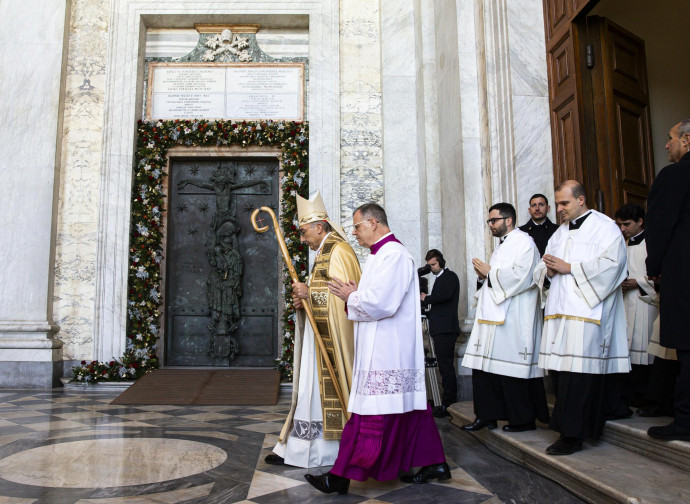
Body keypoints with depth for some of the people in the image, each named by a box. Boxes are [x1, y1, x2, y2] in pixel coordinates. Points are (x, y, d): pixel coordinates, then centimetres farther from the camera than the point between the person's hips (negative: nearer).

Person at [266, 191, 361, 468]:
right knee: (311, 390, 10)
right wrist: (305, 298, 4)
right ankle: (297, 449, 16)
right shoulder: (323, 253, 19)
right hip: (320, 339, 10)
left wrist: (310, 293, -18)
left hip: (332, 340, -10)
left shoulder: (339, 251, -13)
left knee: (331, 390, -3)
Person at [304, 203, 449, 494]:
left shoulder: (393, 255, -16)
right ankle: (433, 464, 24)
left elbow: (381, 302, -25)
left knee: (369, 415, -4)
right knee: (408, 408, 15)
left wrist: (351, 296, -9)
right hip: (384, 349, 11)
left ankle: (341, 478, 4)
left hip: (385, 355, -11)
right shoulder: (379, 255, 18)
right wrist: (355, 294, 2)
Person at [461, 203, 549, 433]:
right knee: (484, 364, 6)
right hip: (493, 316, 9)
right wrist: (483, 276, 7)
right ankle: (487, 415, 14)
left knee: (512, 367, -4)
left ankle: (523, 419, 9)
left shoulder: (524, 242, -7)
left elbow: (521, 276, -20)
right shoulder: (501, 246, 22)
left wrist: (490, 272, -11)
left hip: (513, 317, -9)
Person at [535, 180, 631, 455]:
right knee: (569, 368, 5)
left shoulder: (604, 227, 1)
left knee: (578, 369, -11)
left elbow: (610, 263, -13)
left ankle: (572, 434, -7)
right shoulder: (559, 233, 22)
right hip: (561, 310, 7)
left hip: (587, 312, -7)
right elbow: (541, 270, 20)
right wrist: (549, 270, -4)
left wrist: (569, 267, -13)